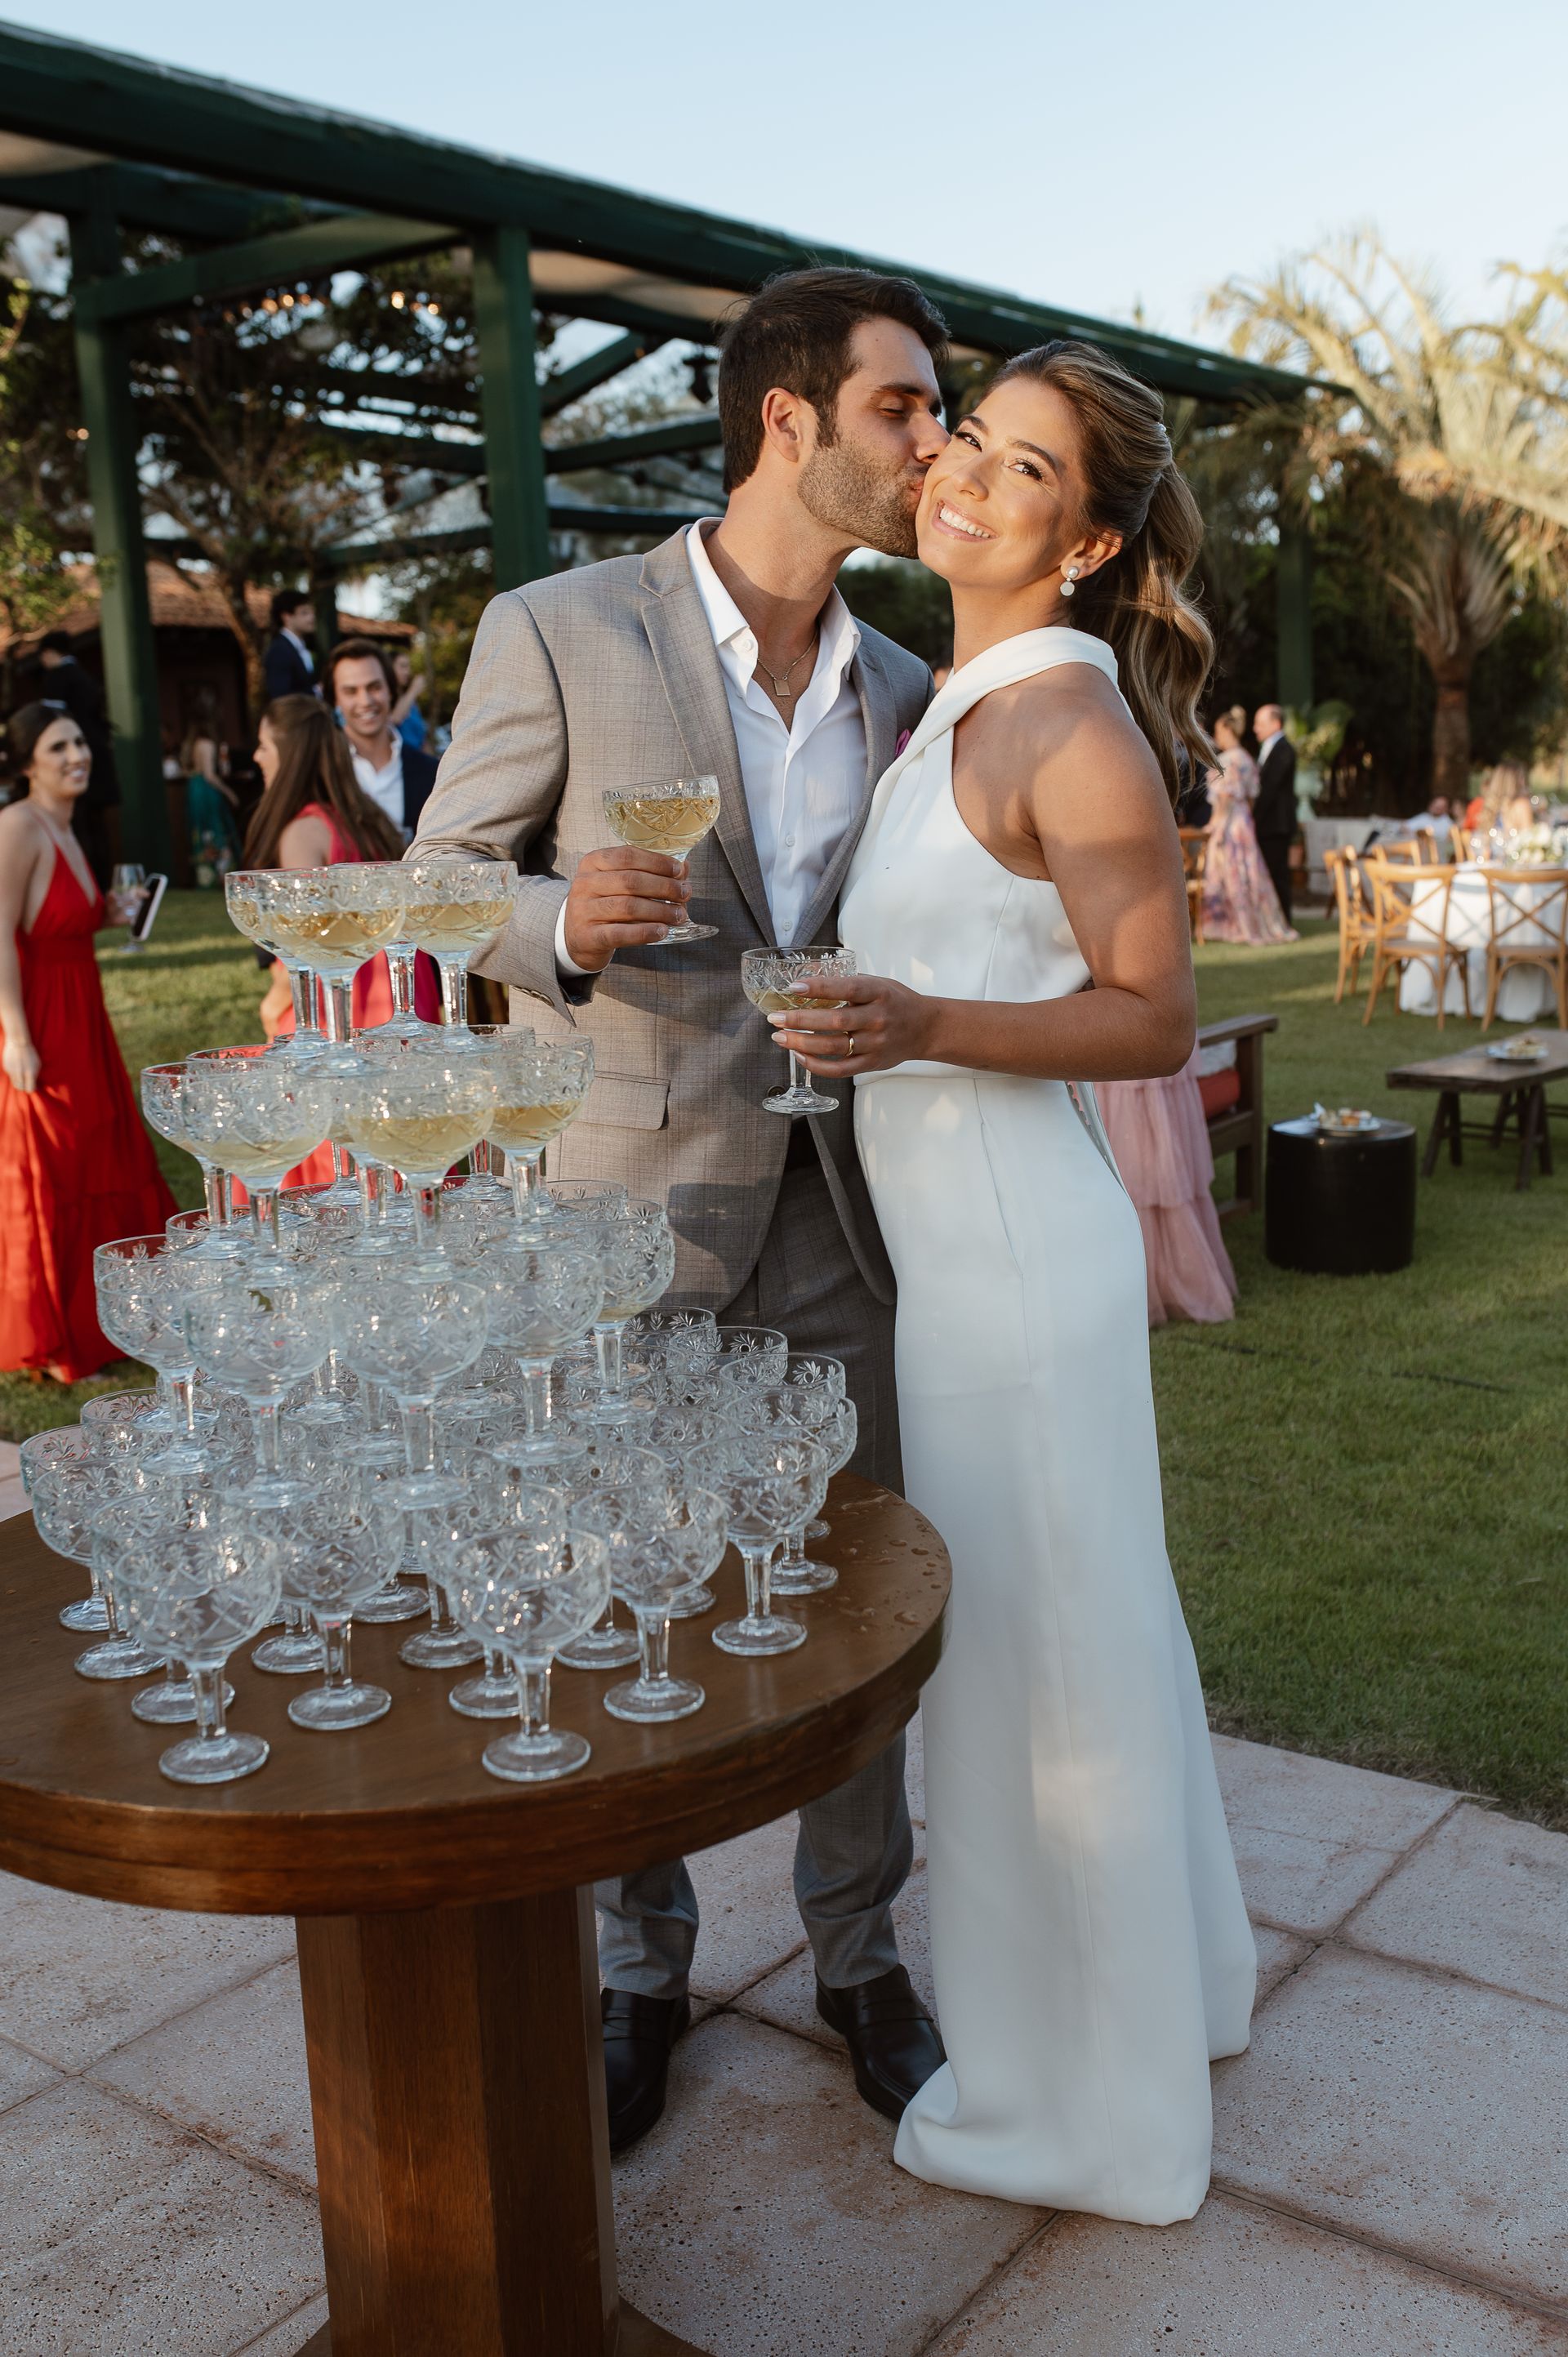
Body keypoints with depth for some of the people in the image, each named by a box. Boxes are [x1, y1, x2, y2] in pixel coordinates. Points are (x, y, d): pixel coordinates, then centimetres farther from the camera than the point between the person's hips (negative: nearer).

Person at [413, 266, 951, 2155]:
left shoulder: (903, 689, 8)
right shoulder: (557, 635, -7)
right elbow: (438, 883, -1)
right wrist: (564, 925, -22)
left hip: (836, 1211, 4)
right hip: (630, 1205, -3)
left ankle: (857, 1949, 33)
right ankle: (640, 1961, 33)